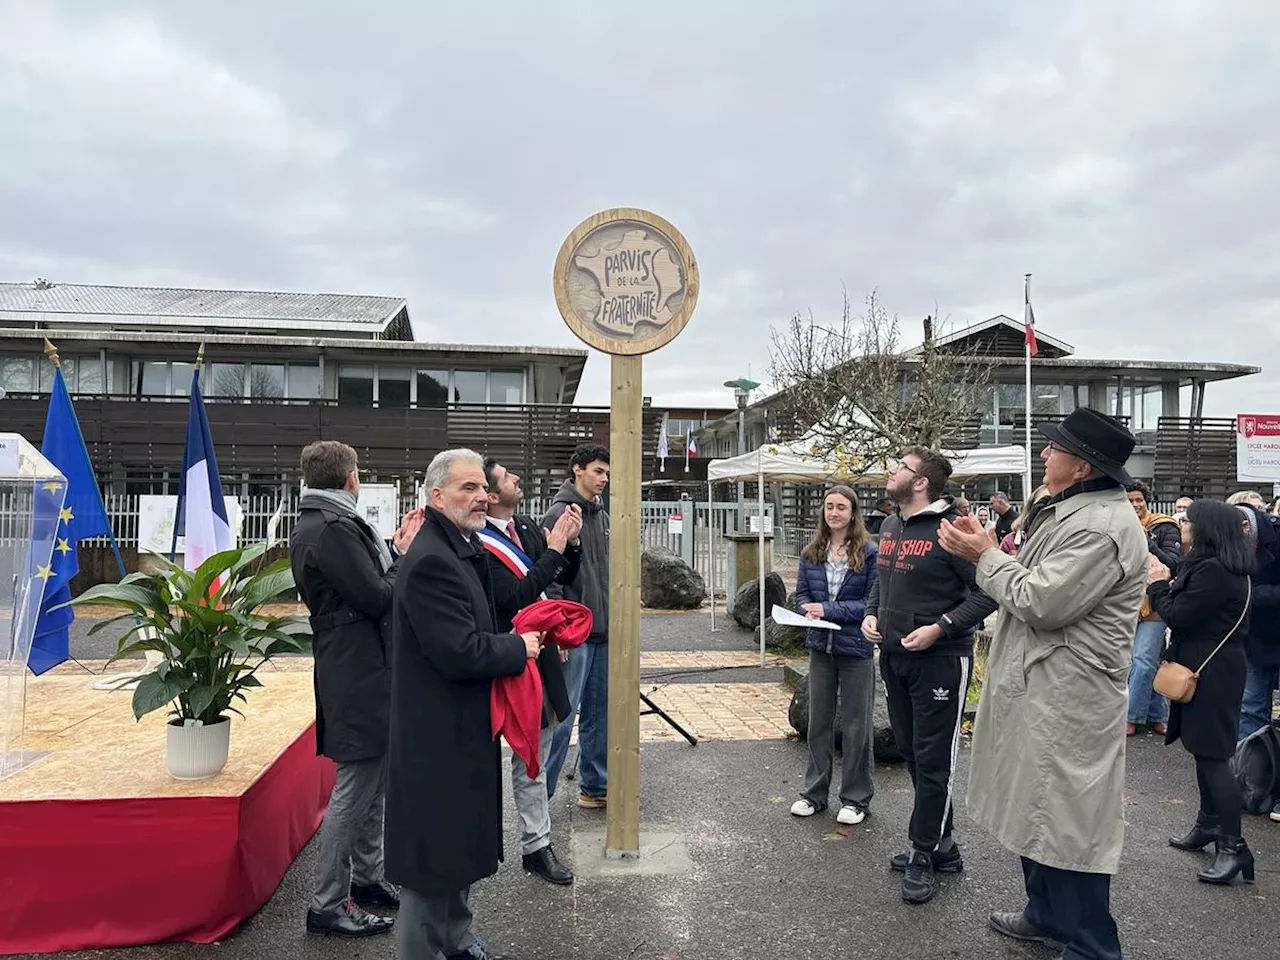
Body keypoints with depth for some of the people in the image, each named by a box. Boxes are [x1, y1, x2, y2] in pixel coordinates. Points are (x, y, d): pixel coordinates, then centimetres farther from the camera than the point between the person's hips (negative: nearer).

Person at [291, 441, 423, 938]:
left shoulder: (318, 524, 13)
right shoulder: (332, 528, -20)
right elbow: (378, 598, -20)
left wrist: (395, 549, 8)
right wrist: (408, 554, -8)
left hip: (360, 669, 11)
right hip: (359, 675, -11)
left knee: (372, 781, 20)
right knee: (355, 788, -1)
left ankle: (367, 877, 33)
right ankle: (328, 905, 11)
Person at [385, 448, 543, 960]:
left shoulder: (461, 550, 9)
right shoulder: (430, 561, -24)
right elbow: (461, 653, -29)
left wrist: (512, 642, 1)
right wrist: (521, 647, -14)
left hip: (461, 729, 11)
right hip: (439, 735, -11)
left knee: (460, 843, 25)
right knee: (433, 854, 4)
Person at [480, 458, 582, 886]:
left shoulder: (529, 529, 6)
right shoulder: (480, 544, -19)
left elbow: (564, 577, 14)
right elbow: (515, 598, -28)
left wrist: (570, 542, -4)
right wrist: (553, 548, -24)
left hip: (538, 656, 8)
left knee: (533, 759, 17)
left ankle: (536, 846, 30)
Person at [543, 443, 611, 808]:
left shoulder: (602, 515, 15)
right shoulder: (560, 514, -10)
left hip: (604, 632, 8)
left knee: (599, 714, 14)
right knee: (561, 716, -3)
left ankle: (595, 786, 25)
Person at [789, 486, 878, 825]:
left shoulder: (869, 553, -10)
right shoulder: (811, 553, 5)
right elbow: (801, 594, 9)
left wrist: (830, 610, -18)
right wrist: (808, 610, -13)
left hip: (856, 648, -4)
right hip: (820, 646, 5)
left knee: (855, 724, 7)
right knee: (818, 721, 14)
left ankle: (856, 798, 21)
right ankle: (814, 793, 27)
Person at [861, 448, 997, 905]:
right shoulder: (890, 526, 10)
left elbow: (987, 590, -17)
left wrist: (940, 628, -21)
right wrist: (871, 614, 7)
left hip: (940, 659, -9)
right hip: (893, 656, 9)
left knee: (933, 760, 2)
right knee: (911, 753, 16)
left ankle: (922, 854, 14)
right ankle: (940, 845, 30)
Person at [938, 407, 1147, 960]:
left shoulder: (1101, 527, -22)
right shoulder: (1072, 510, 13)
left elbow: (1040, 602, -24)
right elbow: (1033, 585, 18)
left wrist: (986, 556, -12)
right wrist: (984, 551, 7)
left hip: (1067, 700, -11)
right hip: (1041, 689, 11)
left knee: (1068, 821, -1)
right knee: (1038, 808, 21)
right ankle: (1047, 915, 38)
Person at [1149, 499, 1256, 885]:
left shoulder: (1212, 571, -22)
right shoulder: (1224, 567, 12)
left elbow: (1178, 618, -19)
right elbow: (1189, 609, 14)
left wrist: (1158, 585, -5)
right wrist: (1168, 582, 2)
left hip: (1211, 673, -11)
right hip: (1212, 668, 11)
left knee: (1212, 754, -8)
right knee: (1205, 750, 18)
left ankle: (1233, 847, -3)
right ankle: (1209, 825, 30)